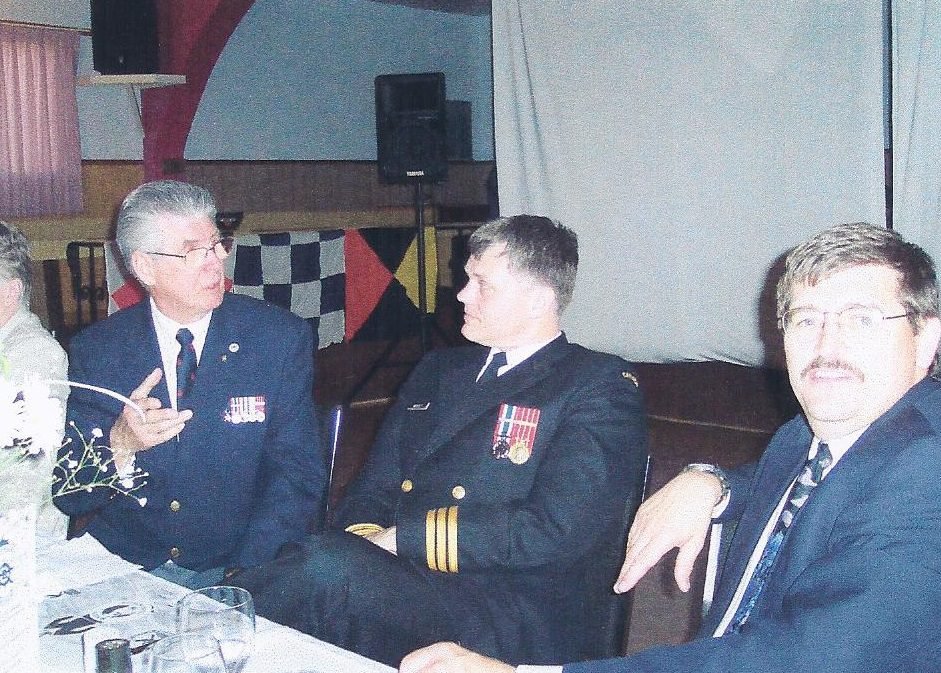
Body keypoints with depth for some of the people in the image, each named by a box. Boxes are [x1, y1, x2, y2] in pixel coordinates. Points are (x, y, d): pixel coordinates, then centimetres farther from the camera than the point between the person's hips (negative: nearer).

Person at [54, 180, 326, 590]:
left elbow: (298, 472, -4)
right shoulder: (96, 350, 2)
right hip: (123, 572, 0)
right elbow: (68, 496, 1)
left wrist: (244, 576, -16)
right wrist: (120, 446, -20)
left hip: (237, 575, 0)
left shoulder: (281, 338, -2)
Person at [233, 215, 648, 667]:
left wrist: (404, 536, -12)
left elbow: (557, 531, -13)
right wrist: (362, 541, -8)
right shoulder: (438, 370, 21)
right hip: (398, 586, 5)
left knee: (331, 568, -30)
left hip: (518, 628, -5)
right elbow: (372, 488, 17)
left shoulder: (602, 388, 0)